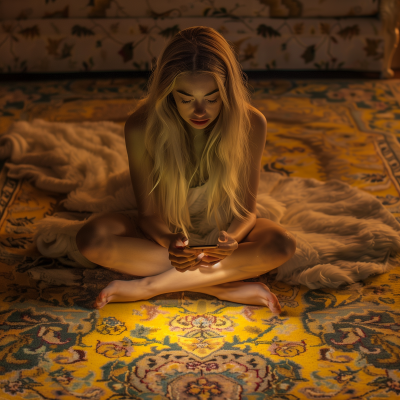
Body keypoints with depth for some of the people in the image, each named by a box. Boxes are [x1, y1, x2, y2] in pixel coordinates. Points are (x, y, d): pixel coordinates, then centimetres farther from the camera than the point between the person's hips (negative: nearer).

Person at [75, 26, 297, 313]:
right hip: (165, 233, 0)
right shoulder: (142, 126, -22)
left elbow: (247, 210, -13)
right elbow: (148, 213, -14)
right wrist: (169, 241, -37)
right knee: (92, 238, -29)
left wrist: (232, 238, -36)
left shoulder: (250, 124, -21)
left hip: (224, 231, 0)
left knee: (281, 245, -32)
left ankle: (148, 285, -25)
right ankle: (230, 289, -28)